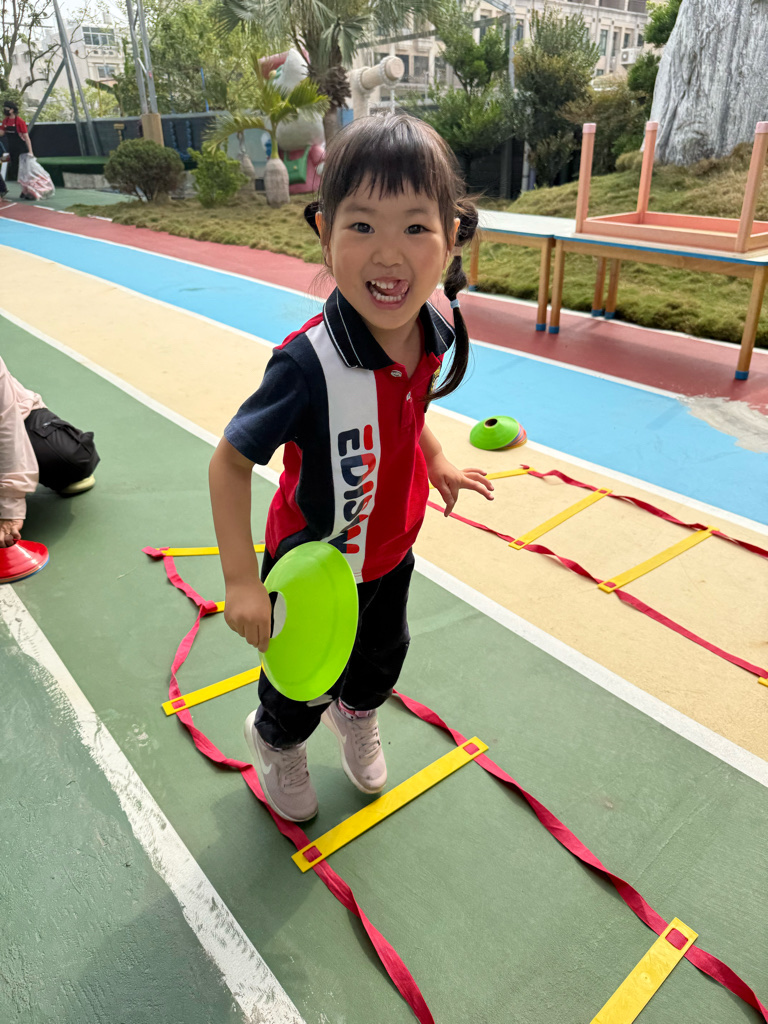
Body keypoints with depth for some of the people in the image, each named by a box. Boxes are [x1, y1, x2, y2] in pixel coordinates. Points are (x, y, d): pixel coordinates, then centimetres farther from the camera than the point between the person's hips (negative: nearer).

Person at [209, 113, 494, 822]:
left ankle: (356, 712, 67)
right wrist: (243, 582, -28)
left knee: (382, 658, 31)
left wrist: (436, 461, 7)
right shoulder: (309, 364, -36)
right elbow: (231, 460, -26)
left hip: (392, 556, 6)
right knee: (301, 688, 20)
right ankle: (276, 741, 58)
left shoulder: (435, 336, -15)